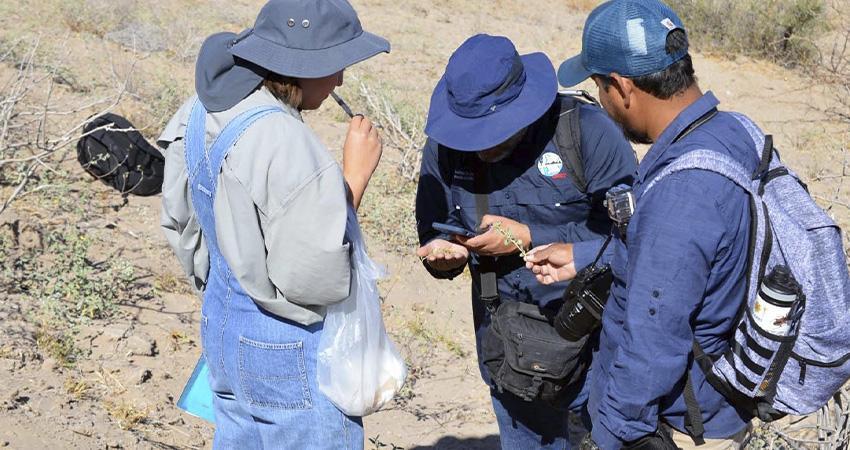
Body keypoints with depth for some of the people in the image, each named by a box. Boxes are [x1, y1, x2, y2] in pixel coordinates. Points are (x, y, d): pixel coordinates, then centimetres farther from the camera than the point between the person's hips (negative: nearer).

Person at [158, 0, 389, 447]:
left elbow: (179, 223, 12)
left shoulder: (204, 110, -1)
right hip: (289, 354, -9)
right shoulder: (286, 145, -29)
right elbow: (315, 280, -25)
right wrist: (354, 176, -19)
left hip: (223, 328, 9)